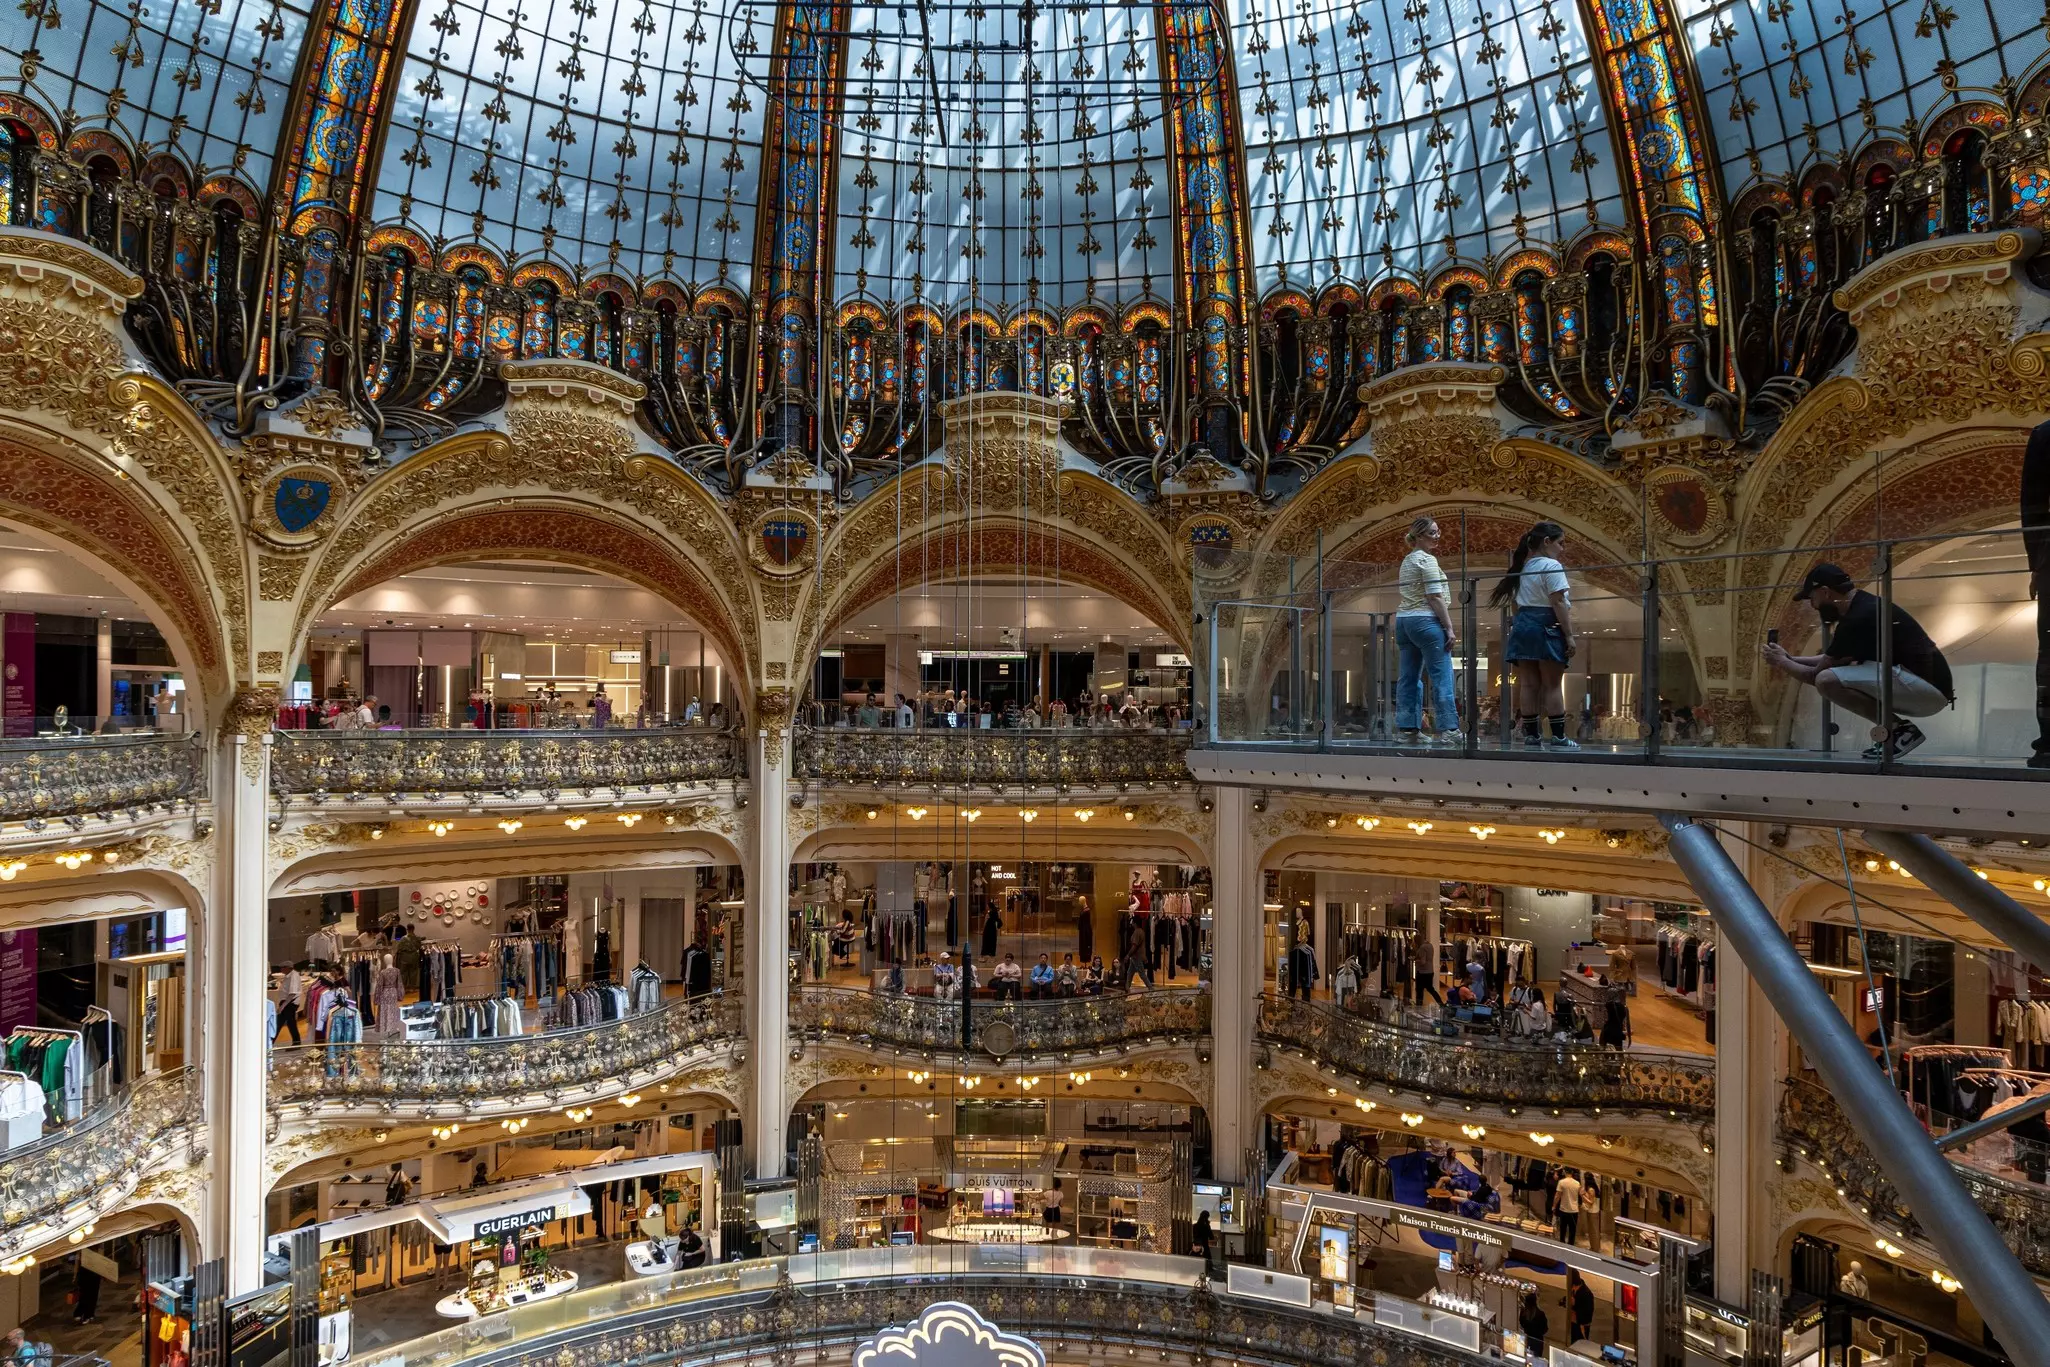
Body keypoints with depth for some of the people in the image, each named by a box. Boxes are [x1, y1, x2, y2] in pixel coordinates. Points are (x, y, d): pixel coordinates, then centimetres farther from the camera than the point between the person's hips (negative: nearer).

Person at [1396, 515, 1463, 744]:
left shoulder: (1407, 560, 18)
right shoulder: (1427, 559, -9)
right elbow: (1435, 597, -14)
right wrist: (1449, 628, -13)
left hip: (1403, 620, 9)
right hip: (1425, 621, -9)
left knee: (1409, 677, 7)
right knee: (1441, 677, -7)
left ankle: (1407, 728, 7)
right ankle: (1447, 730, -7)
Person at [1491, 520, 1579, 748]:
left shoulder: (1524, 568, 18)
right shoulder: (1551, 566, -8)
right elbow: (1558, 603, -14)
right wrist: (1569, 635, -13)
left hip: (1522, 625, 8)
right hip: (1545, 627, -7)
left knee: (1528, 684, 6)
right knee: (1553, 685, -4)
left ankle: (1531, 734, 7)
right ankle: (1558, 736, -3)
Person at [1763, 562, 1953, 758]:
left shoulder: (1857, 619, -16)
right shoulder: (1864, 605, 13)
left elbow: (1815, 676, -7)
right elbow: (1833, 660, 26)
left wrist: (1781, 663, 9)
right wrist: (1790, 659, 24)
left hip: (1927, 689, -10)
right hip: (1929, 684, 10)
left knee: (1827, 680, -21)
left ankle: (1899, 729, -10)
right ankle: (1893, 728, 11)